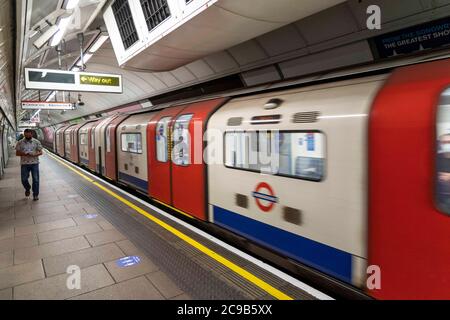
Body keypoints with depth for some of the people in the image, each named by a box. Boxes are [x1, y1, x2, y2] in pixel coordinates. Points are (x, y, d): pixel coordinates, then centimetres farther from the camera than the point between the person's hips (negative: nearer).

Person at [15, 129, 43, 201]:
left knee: (36, 179, -1)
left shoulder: (36, 142, 2)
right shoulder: (20, 143, 4)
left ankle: (36, 195, 10)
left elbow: (40, 152, 1)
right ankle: (27, 189, 35)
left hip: (34, 163, -1)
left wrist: (34, 154, -19)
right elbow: (17, 153, 3)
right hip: (24, 163, 1)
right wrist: (24, 154, -16)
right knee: (24, 179, 3)